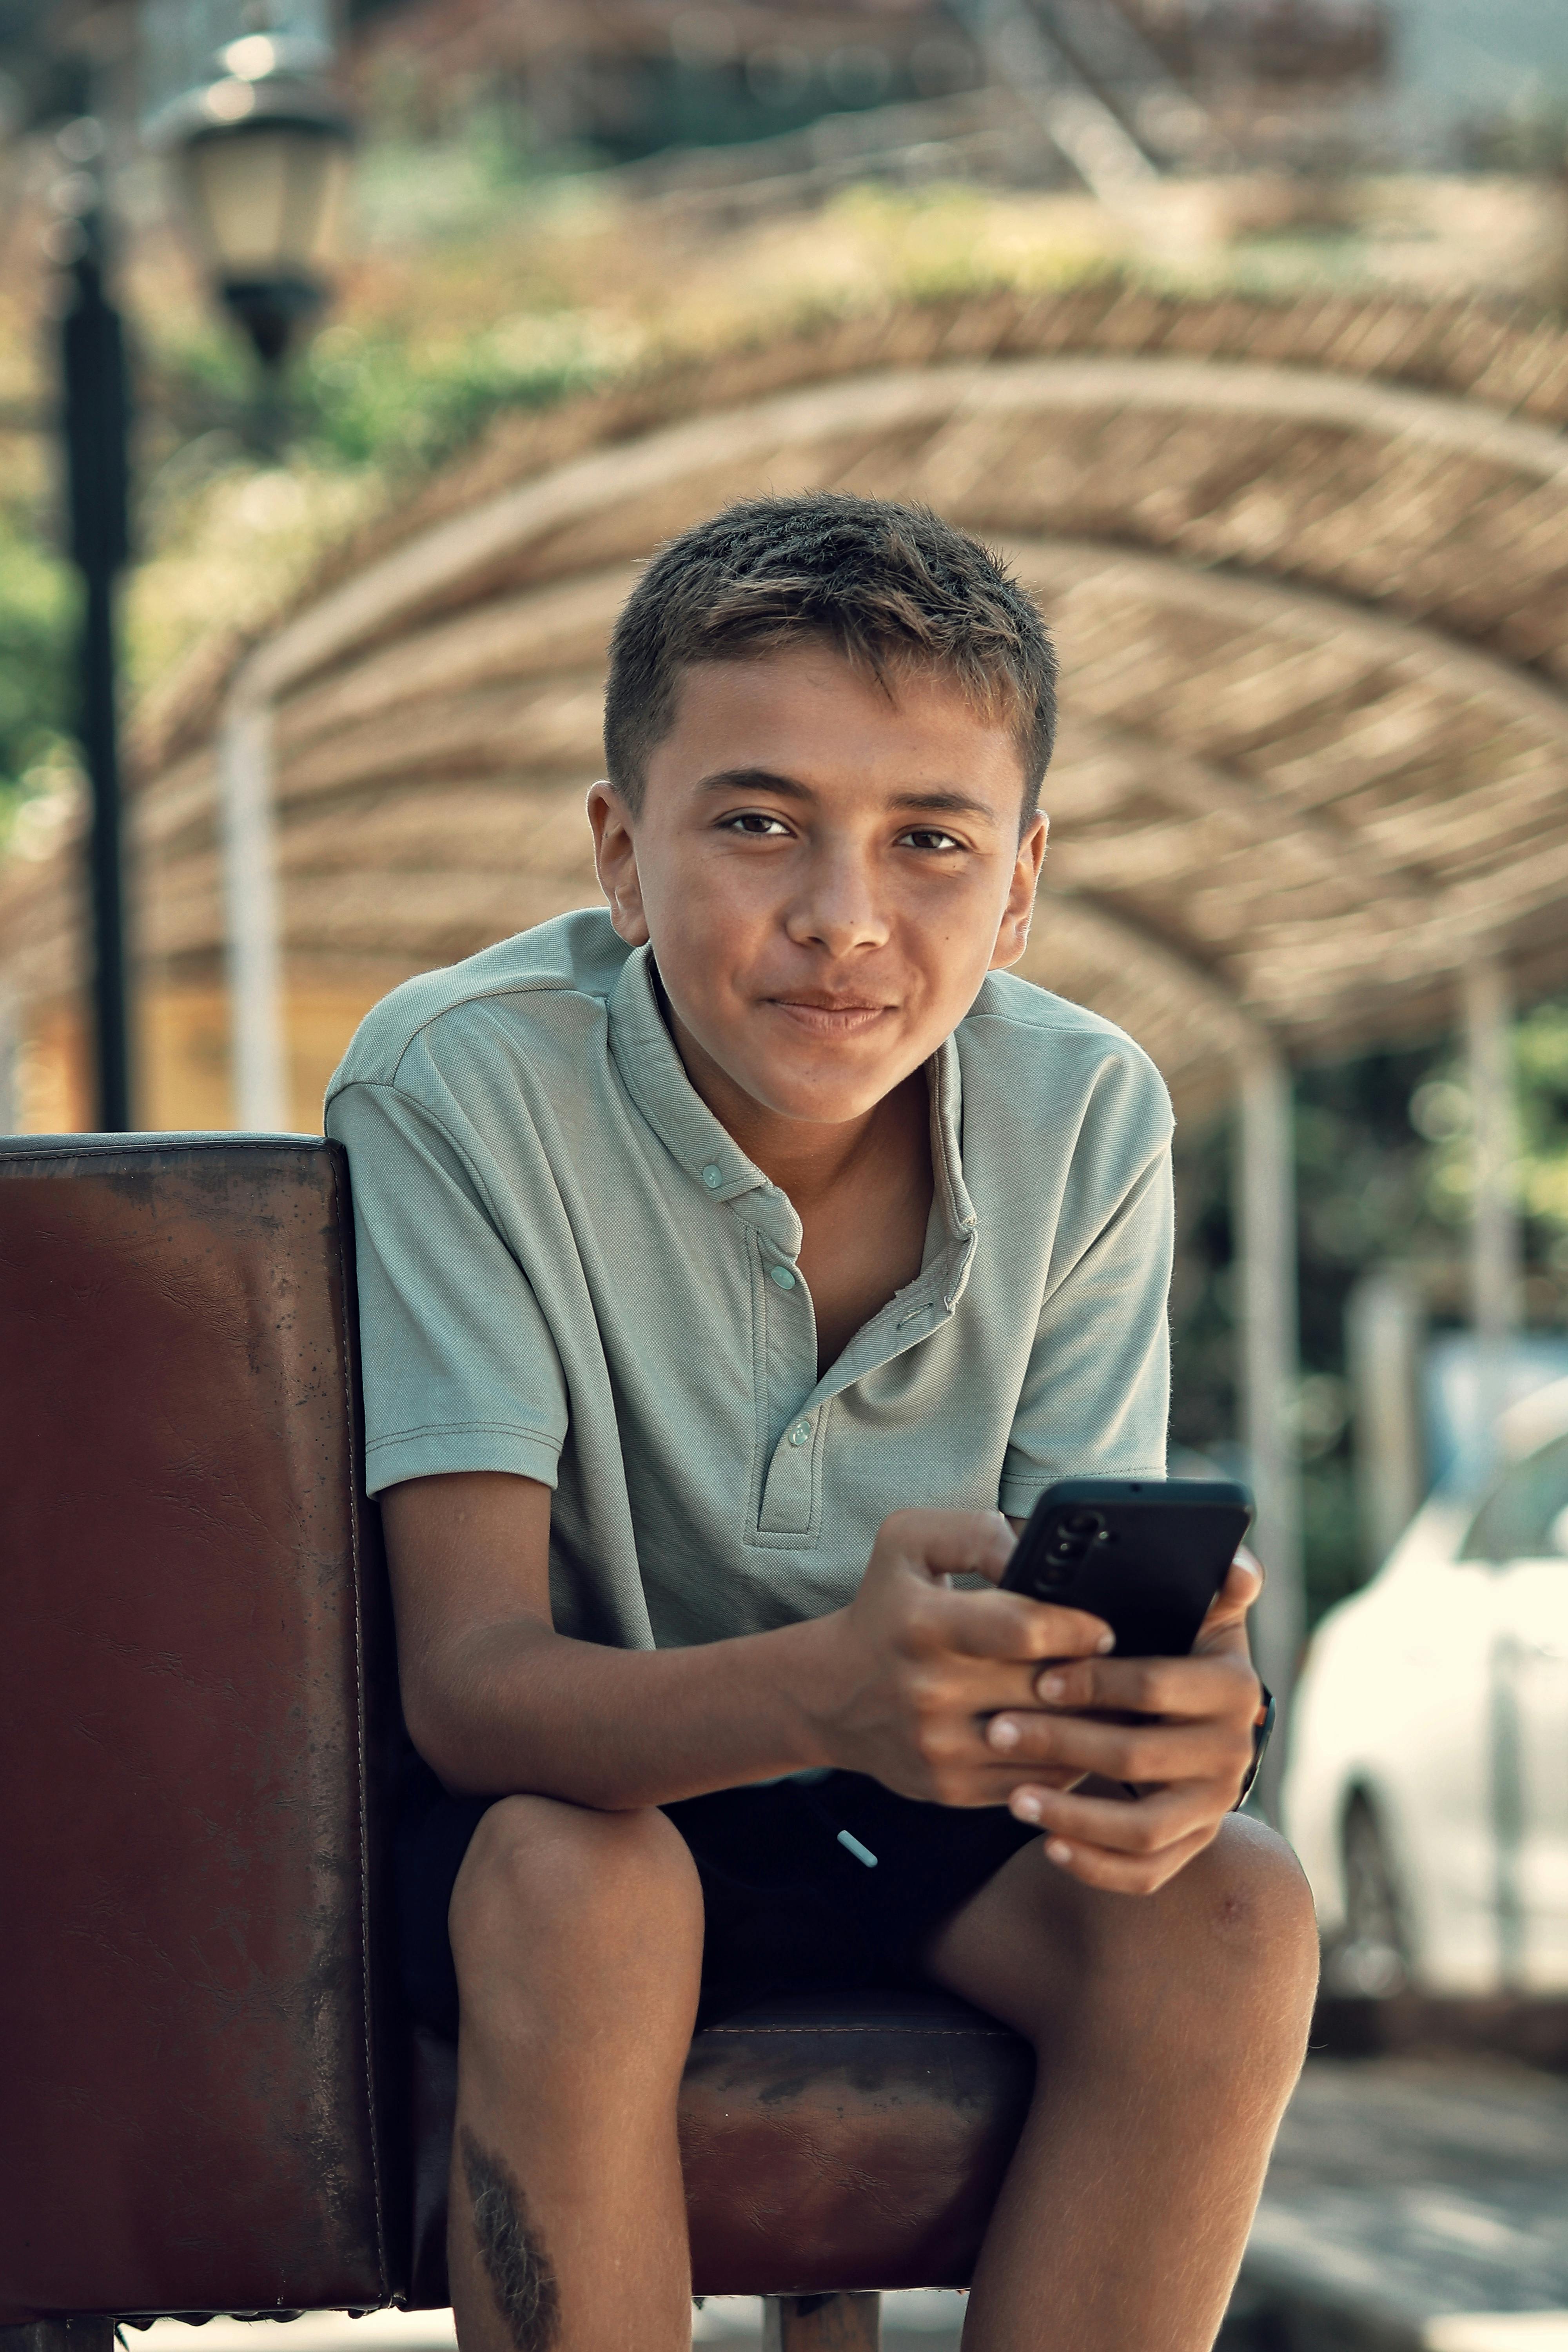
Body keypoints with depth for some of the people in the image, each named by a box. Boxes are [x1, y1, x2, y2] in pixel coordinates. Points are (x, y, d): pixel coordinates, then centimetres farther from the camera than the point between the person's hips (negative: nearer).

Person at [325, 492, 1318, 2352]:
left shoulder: (1086, 1120, -12)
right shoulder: (461, 1087, -23)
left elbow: (1083, 1622, -14)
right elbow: (467, 1672, -29)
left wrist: (1157, 1718, -42)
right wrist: (825, 1693, -52)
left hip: (918, 1813, 3)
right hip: (572, 1776, -3)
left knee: (1232, 1911, -24)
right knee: (574, 1892, -35)